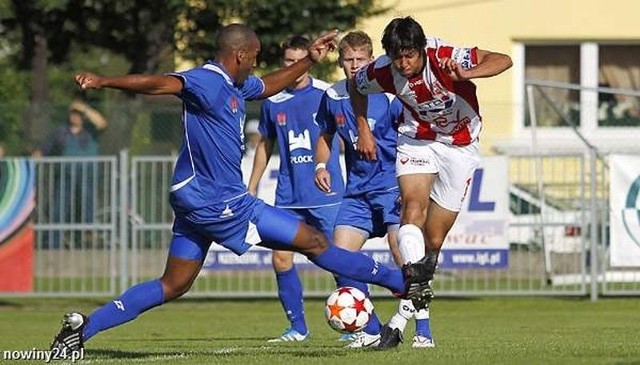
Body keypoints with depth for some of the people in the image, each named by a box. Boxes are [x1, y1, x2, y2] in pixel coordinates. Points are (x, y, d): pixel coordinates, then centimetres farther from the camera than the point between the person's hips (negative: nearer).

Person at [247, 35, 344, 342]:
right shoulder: (273, 102, 7)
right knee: (281, 259, -1)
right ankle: (297, 327, 11)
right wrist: (251, 189, 20)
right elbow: (265, 145, 19)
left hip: (327, 194, -4)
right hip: (288, 197, 4)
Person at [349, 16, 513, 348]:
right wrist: (363, 130, 0)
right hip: (417, 140, 1)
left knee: (433, 242, 1)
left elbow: (503, 60, -35)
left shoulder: (444, 58, -27)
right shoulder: (383, 72, -17)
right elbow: (356, 87, 7)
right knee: (414, 206, -28)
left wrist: (466, 75, -51)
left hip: (459, 145, -1)